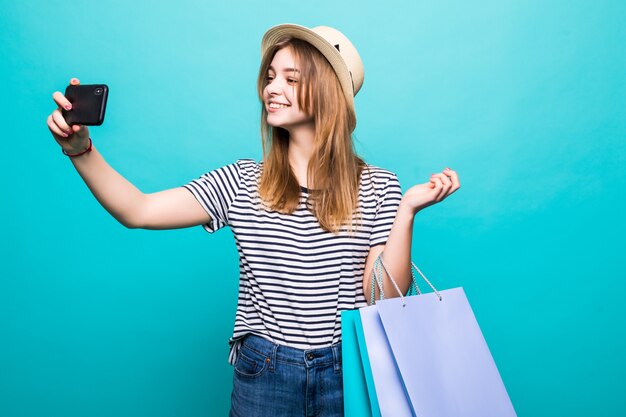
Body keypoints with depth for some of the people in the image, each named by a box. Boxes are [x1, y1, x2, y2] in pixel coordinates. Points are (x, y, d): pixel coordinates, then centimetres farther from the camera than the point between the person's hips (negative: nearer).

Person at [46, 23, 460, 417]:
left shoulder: (377, 187, -5)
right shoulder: (242, 181, -1)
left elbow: (384, 295, -9)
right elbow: (138, 211, -8)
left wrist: (407, 210, -18)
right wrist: (81, 149, -19)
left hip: (348, 375, 0)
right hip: (263, 373, 1)